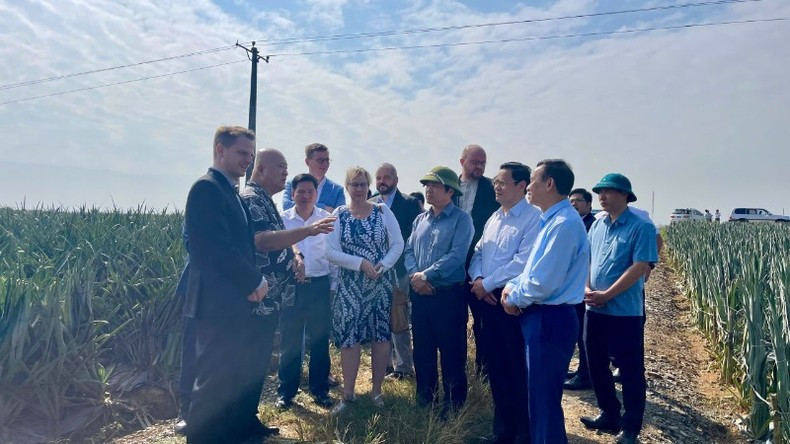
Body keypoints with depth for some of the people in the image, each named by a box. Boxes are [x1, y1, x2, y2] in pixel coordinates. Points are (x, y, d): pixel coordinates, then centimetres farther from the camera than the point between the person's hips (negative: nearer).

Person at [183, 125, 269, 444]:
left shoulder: (231, 192, 15)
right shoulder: (207, 188, -15)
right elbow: (218, 248, -23)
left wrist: (253, 281, 1)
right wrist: (256, 281, -14)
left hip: (238, 301, 10)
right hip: (218, 302, -10)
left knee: (238, 371, 21)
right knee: (214, 377, 1)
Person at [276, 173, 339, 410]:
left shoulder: (327, 219, 1)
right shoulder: (282, 219, 0)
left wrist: (334, 284, 2)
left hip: (319, 285, 1)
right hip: (291, 285, 0)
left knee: (320, 340, 9)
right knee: (290, 341, 7)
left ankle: (320, 390, 23)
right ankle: (285, 392, 20)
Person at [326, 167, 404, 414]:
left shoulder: (383, 212, 0)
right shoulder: (339, 215, 0)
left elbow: (398, 244, -2)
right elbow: (331, 252, -7)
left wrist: (382, 266, -16)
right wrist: (361, 263, -16)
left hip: (382, 283, 0)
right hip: (350, 287, 0)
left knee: (381, 337, 6)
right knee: (349, 338, 1)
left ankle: (377, 390, 23)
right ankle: (347, 394, 16)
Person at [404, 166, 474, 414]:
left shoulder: (461, 219, -8)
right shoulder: (420, 220, 12)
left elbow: (456, 256, -19)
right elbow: (408, 251, 8)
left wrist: (425, 276, -17)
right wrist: (414, 275, -11)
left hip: (448, 294, -6)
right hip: (420, 294, 6)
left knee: (451, 351, 5)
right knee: (422, 349, 16)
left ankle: (453, 404, 20)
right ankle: (424, 398, 33)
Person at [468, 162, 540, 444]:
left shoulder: (534, 218, -12)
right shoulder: (493, 219, 14)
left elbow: (523, 263, -21)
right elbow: (478, 253, 15)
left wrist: (487, 283, -14)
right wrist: (477, 279, -5)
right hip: (488, 300, 8)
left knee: (518, 369, 4)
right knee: (496, 367, 16)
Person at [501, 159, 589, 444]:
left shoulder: (564, 223, -21)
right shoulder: (552, 220, 12)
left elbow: (543, 283, -25)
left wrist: (514, 299, -8)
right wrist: (513, 285, 0)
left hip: (550, 320, -10)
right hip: (540, 317, 10)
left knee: (545, 399, 3)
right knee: (538, 393, 22)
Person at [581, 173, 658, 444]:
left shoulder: (641, 227, -10)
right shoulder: (597, 225, 9)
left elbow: (640, 267, -18)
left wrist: (606, 295, -20)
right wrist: (586, 289, -8)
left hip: (625, 312, -6)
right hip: (594, 310, 7)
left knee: (630, 370, 6)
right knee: (596, 365, 14)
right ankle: (609, 414, 32)